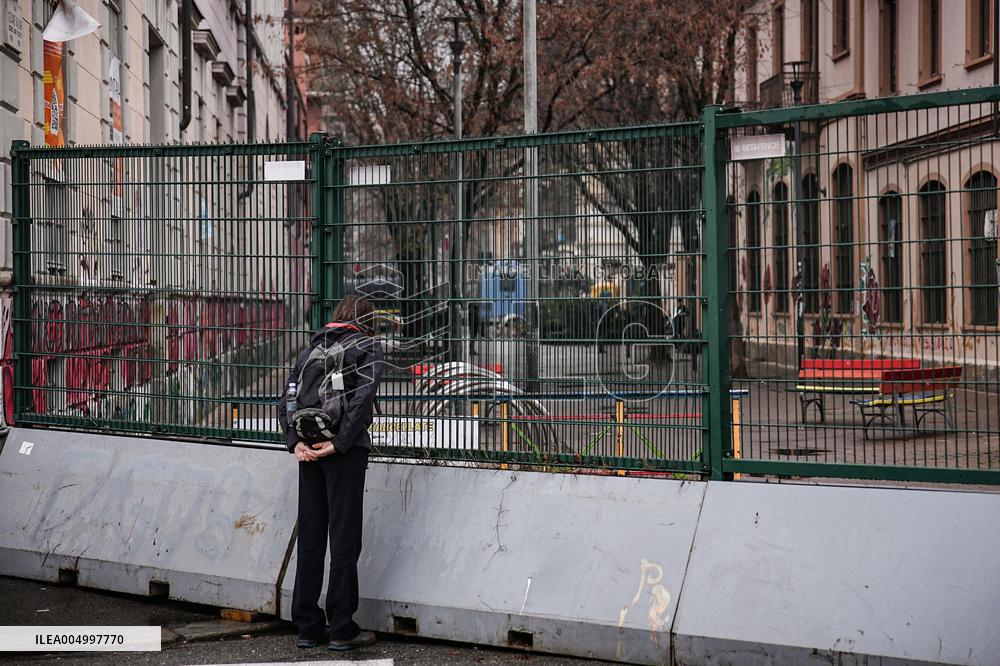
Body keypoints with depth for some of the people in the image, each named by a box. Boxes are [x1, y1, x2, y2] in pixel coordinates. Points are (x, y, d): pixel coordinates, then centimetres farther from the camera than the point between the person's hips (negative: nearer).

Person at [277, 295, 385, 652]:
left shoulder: (311, 347, 18)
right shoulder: (369, 347, 2)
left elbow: (286, 398, 7)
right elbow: (362, 398, -14)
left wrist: (295, 442, -1)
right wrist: (339, 443, -16)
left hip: (309, 451, 5)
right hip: (345, 450, -5)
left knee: (309, 536, 10)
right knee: (344, 536, -1)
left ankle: (307, 626, 14)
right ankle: (341, 629, 2)